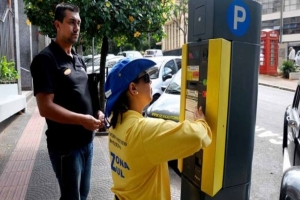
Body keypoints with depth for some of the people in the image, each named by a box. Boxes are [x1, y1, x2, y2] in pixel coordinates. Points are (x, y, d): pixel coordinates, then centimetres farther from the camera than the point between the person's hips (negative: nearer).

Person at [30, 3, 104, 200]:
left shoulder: (78, 59, 12)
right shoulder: (46, 59, -14)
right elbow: (45, 108, -20)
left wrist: (98, 112, 2)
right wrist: (82, 119, -25)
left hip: (87, 140, 8)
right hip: (65, 145, -7)